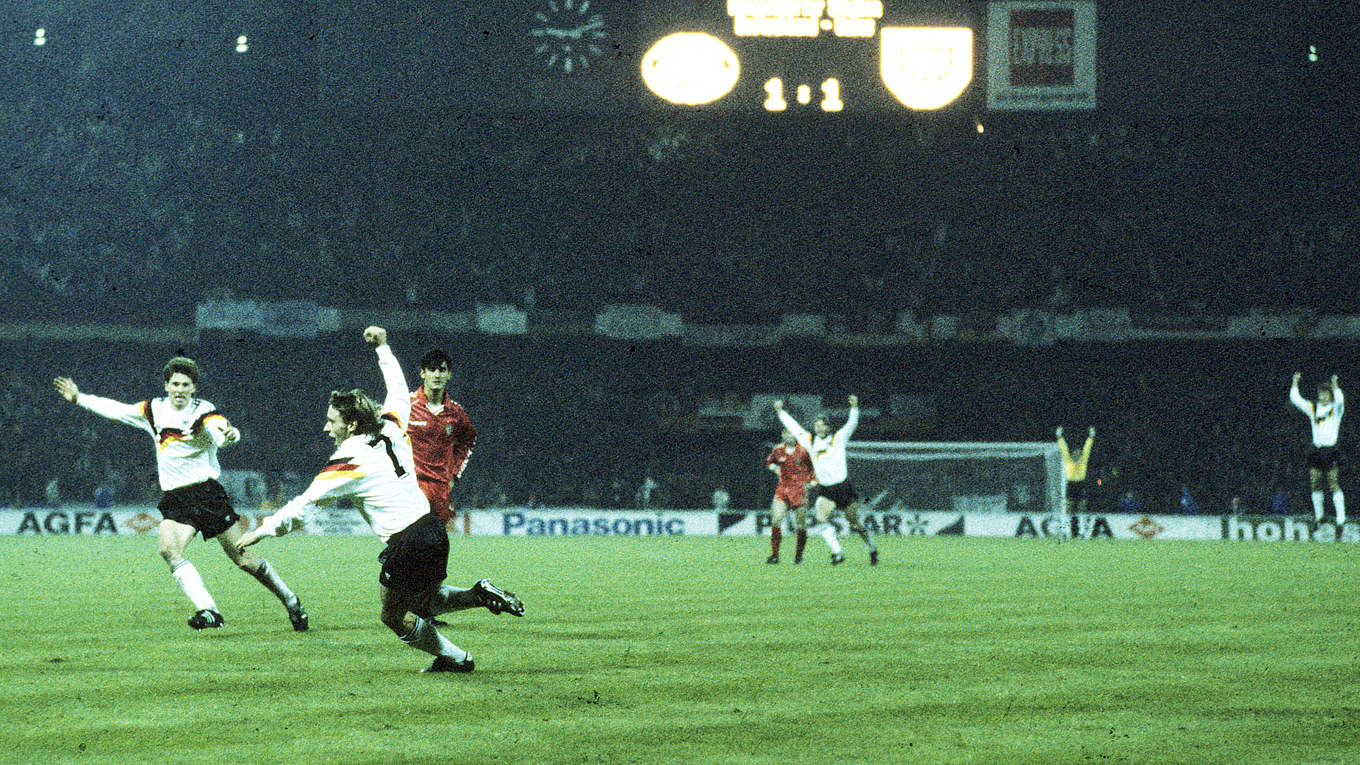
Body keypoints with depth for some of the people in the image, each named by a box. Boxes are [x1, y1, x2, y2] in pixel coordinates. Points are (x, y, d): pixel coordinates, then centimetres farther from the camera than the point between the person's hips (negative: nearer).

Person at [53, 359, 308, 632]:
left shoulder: (203, 412, -8)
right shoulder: (154, 410, 9)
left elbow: (220, 431, -28)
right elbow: (116, 410, 21)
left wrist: (229, 434, -51)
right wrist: (79, 398, 25)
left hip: (207, 491, -4)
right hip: (174, 501, 4)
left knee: (244, 559, -5)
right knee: (169, 550, -24)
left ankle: (289, 599, 17)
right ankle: (209, 611, -27)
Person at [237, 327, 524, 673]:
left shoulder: (347, 463, -12)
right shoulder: (392, 430, 5)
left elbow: (303, 505, -7)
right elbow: (399, 392, 26)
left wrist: (263, 530, 3)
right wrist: (383, 348, 35)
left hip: (407, 546, -8)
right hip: (434, 529, 8)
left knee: (394, 617, 11)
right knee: (424, 603, 26)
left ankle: (456, 658, 12)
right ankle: (481, 594, 4)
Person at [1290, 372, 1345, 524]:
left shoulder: (1336, 408, 0)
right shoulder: (1313, 408, 12)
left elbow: (1339, 400, -22)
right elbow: (1296, 399, 6)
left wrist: (1335, 386, -34)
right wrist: (1295, 383, -5)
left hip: (1331, 451, -5)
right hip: (1316, 451, 5)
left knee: (1334, 485, -10)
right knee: (1315, 486, 5)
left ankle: (1341, 518, -10)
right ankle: (1318, 516, 17)